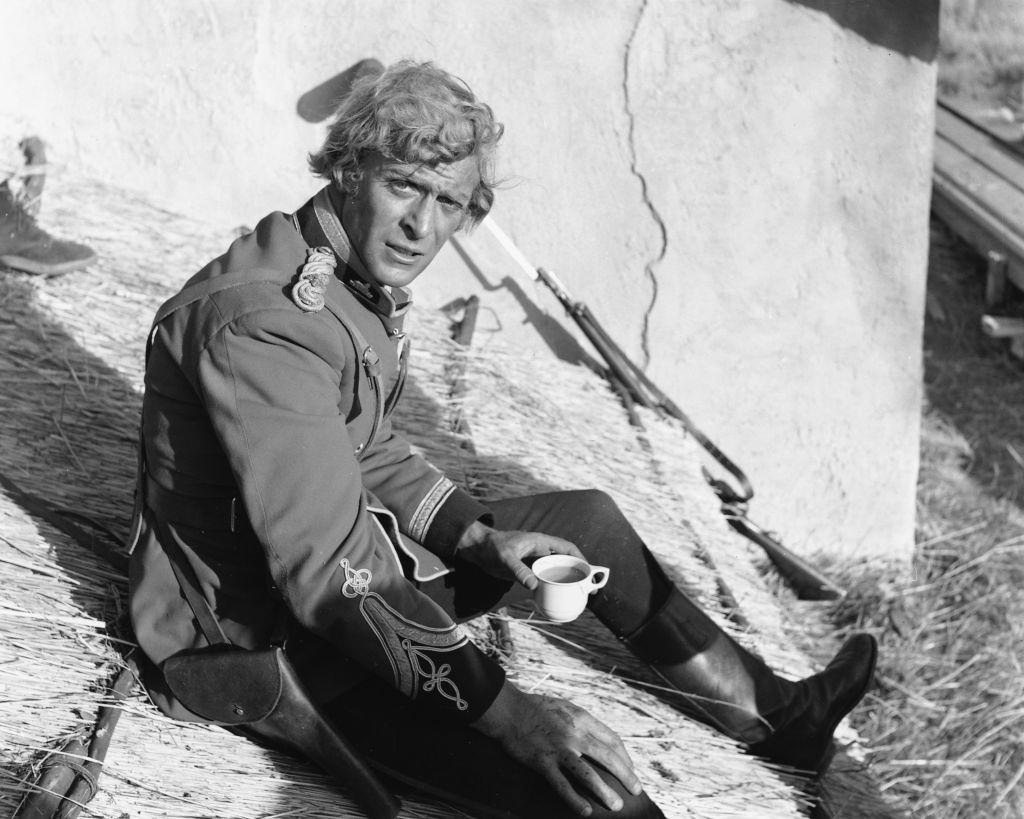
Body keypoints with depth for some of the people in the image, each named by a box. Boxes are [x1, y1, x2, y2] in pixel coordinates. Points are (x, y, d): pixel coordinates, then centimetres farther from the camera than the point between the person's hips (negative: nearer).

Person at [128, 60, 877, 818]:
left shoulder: (364, 278, 4)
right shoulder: (268, 321, -28)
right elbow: (324, 570, -32)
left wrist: (477, 537, 1)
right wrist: (506, 710, -33)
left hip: (352, 563, 10)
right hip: (271, 635, -10)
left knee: (584, 518, 17)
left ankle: (768, 711, 28)